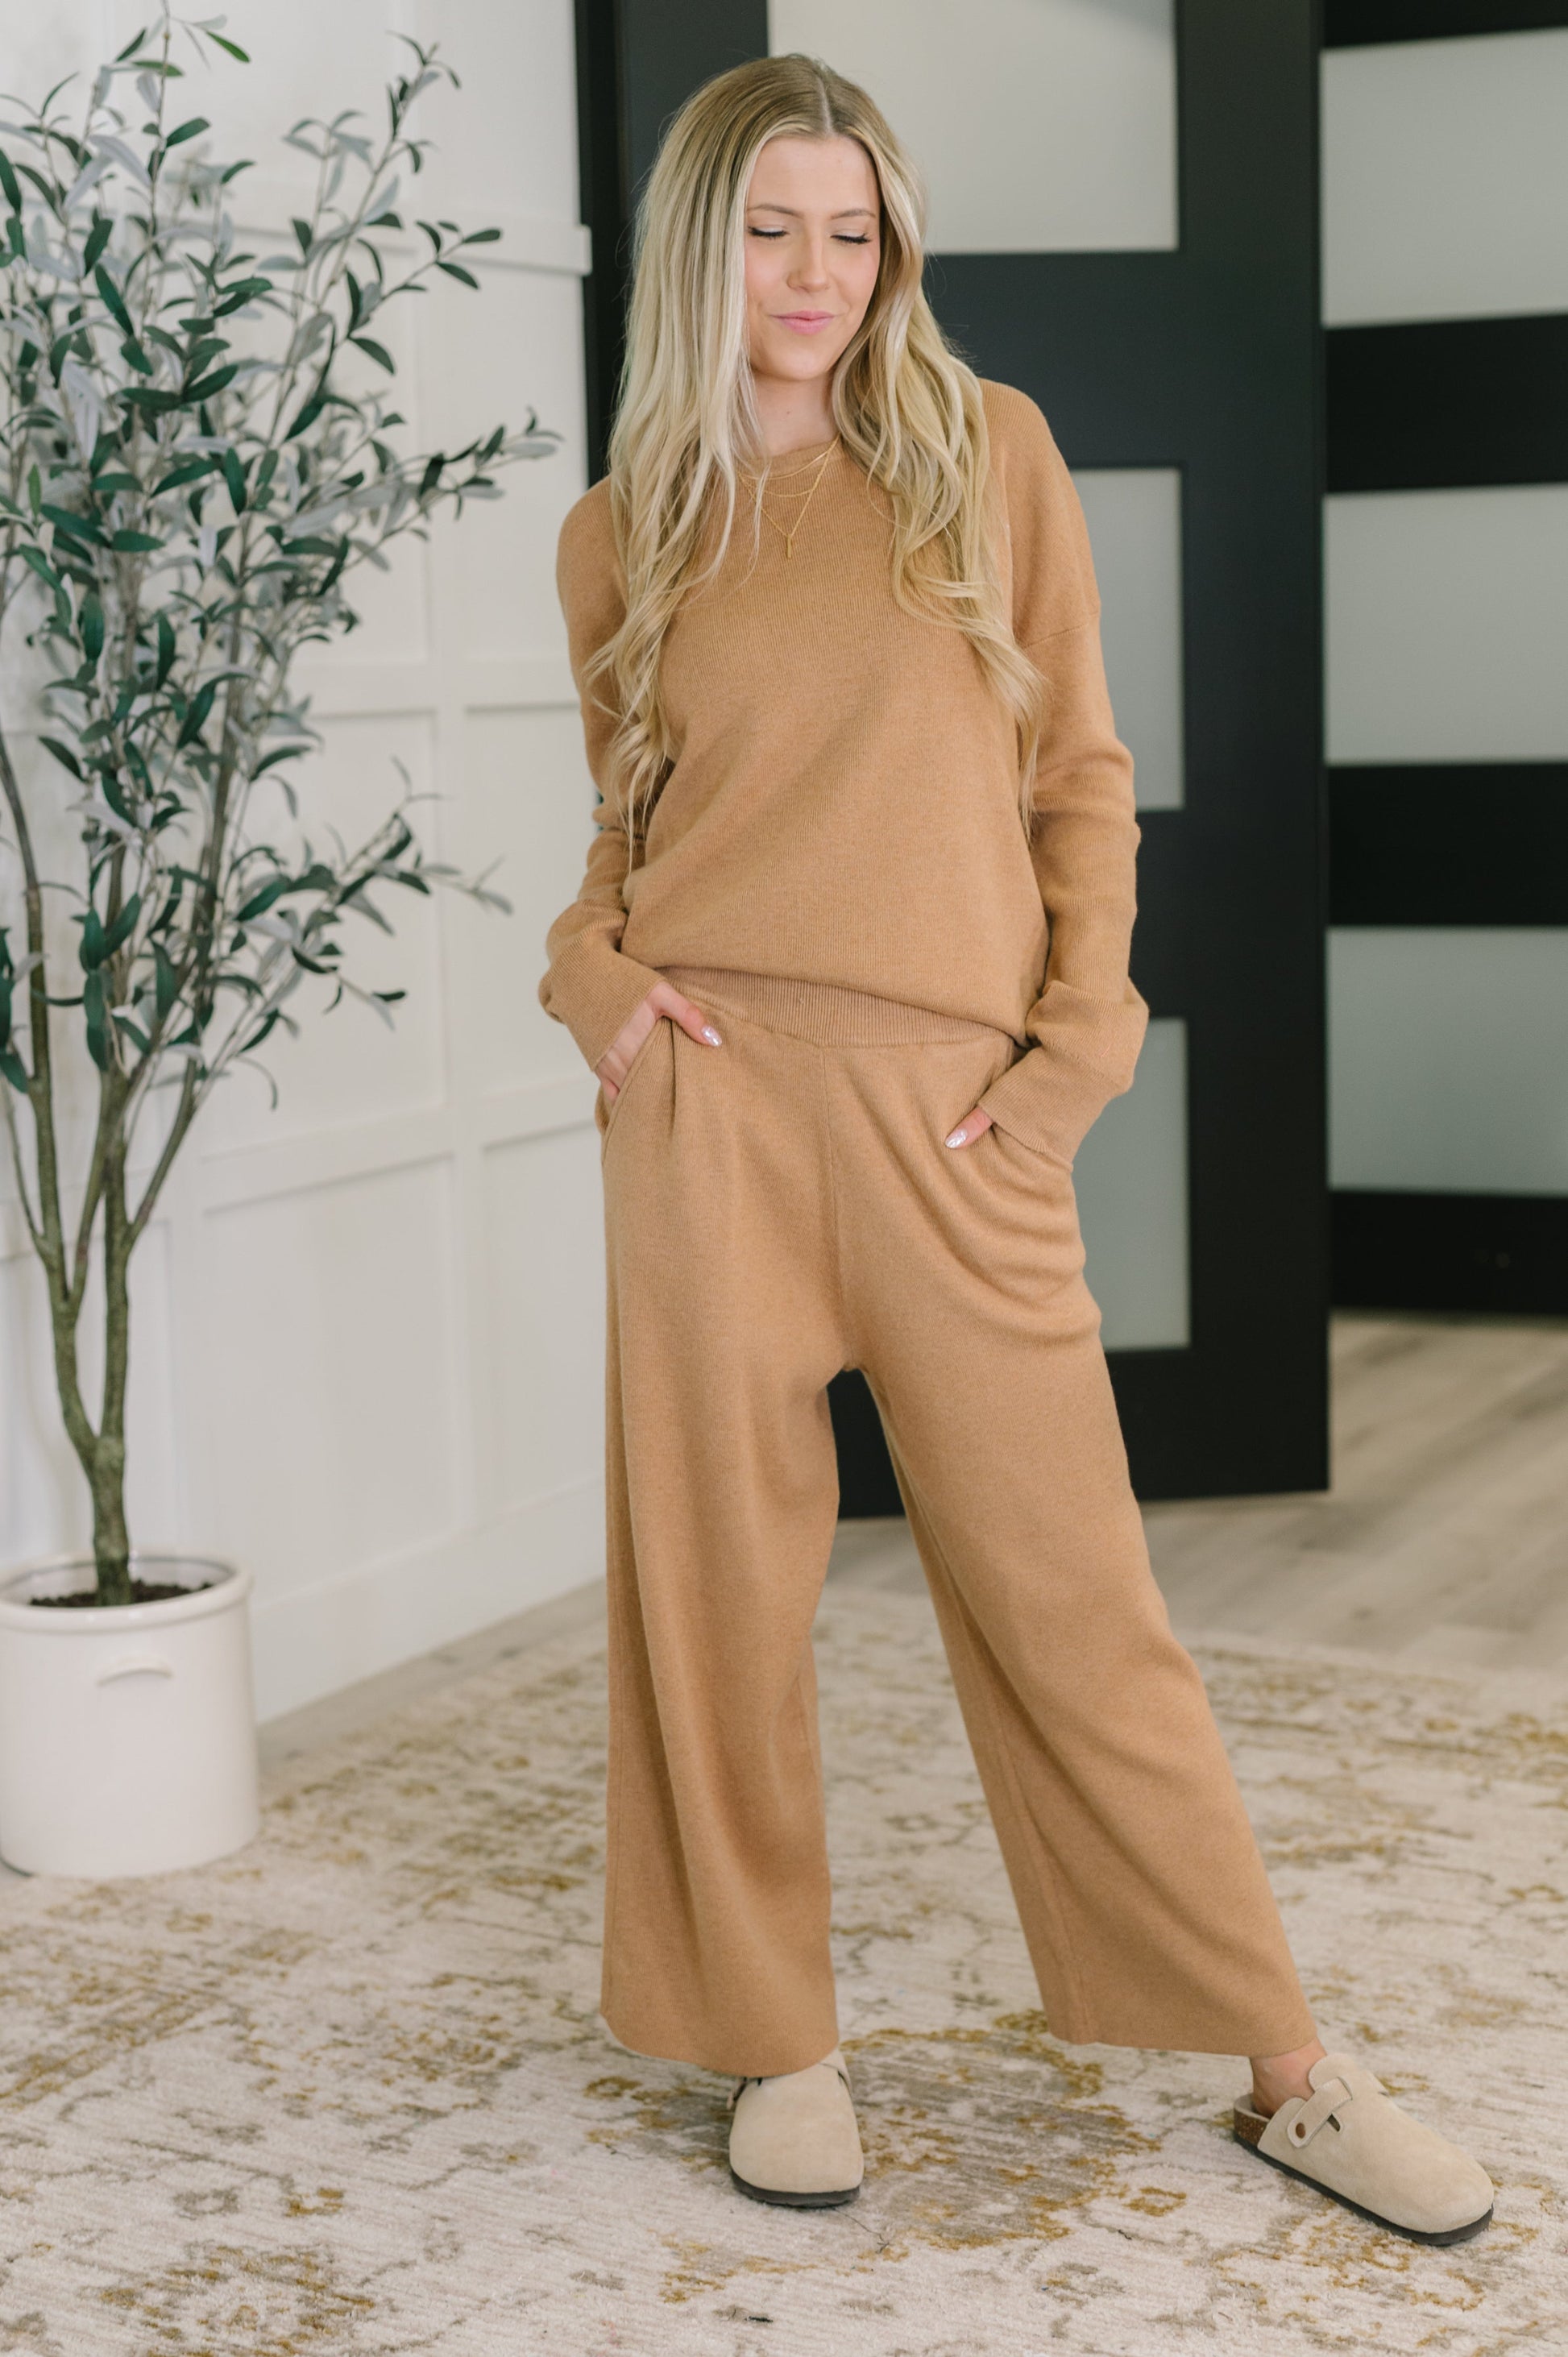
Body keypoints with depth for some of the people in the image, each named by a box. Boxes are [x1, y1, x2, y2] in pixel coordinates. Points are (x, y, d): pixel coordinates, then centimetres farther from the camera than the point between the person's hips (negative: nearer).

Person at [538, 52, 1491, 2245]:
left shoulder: (989, 451, 8)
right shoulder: (622, 531, 11)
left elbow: (1082, 777, 7)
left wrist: (1079, 1036, -3)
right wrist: (597, 971, -1)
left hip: (957, 1104, -1)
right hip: (713, 1088, 1)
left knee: (1071, 1593, 2)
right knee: (720, 1571, 3)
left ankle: (1288, 2072, 14)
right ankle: (777, 2042, 20)